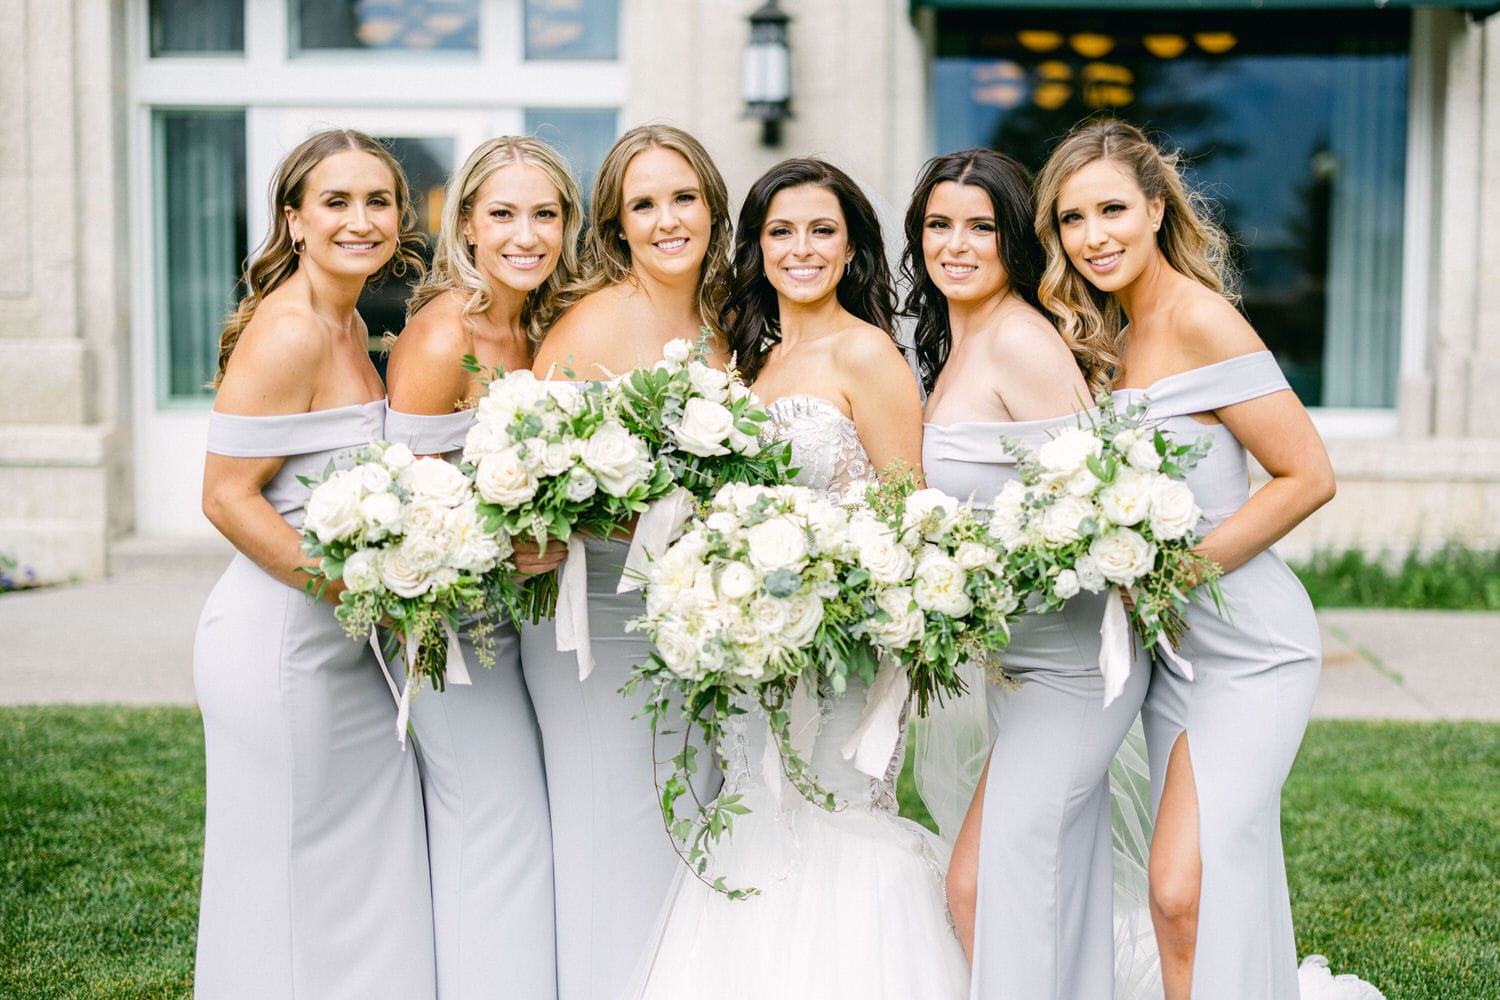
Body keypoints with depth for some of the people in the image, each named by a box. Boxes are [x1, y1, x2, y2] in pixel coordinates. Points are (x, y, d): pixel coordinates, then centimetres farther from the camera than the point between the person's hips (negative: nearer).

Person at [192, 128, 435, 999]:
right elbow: (227, 497, -19)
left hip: (342, 644, 9)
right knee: (292, 886, 4)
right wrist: (353, 589, -23)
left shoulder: (349, 325, 11)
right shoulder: (287, 331, -16)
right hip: (281, 641, -9)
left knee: (374, 880, 15)